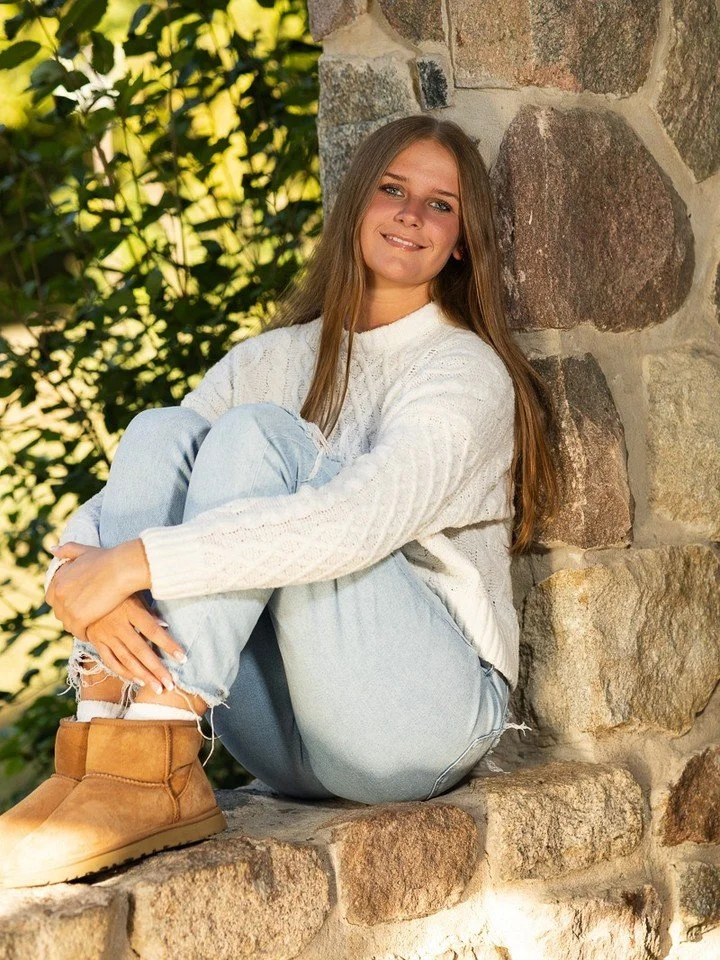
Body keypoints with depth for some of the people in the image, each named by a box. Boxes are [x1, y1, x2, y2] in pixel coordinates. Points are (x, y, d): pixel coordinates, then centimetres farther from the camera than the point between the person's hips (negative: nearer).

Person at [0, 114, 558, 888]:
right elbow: (116, 507, 2)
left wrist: (135, 563, -31)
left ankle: (153, 770, -38)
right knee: (160, 431, -12)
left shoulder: (469, 371, -4)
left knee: (257, 434, -22)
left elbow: (357, 526, -25)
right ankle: (103, 751, -32)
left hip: (427, 715, -5)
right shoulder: (279, 358, 15)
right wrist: (82, 573, -24)